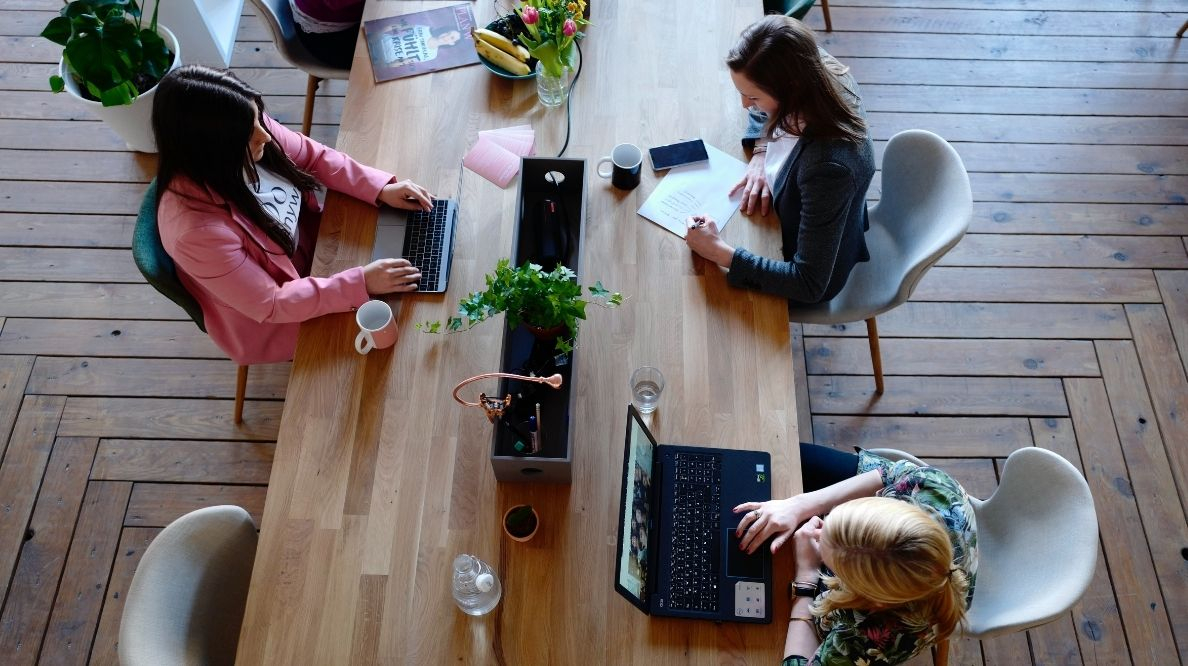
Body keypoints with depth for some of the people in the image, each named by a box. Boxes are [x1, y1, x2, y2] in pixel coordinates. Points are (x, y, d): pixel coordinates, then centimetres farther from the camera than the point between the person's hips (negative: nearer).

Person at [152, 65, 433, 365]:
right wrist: (361, 284, -32)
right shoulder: (197, 229, -39)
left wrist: (381, 188, -15)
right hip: (273, 320, -6)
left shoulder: (248, 130, -23)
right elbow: (270, 305, -30)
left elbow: (314, 156, -4)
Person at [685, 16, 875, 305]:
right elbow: (765, 110, 2)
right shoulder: (819, 70, -24)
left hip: (817, 272, -6)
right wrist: (761, 154, -14)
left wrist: (719, 253, -37)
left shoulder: (828, 165, -44)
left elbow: (809, 284, -37)